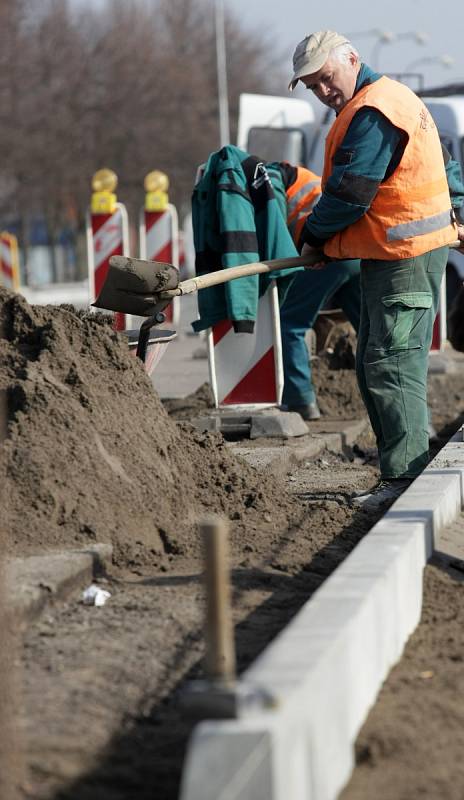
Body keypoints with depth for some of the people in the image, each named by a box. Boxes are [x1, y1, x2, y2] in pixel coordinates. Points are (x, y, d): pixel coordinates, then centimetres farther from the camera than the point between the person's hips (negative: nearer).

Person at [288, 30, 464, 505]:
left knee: (392, 367, -13)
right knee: (373, 366, 12)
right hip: (390, 254, 11)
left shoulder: (373, 113, -17)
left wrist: (315, 236, -2)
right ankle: (400, 472, 15)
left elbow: (348, 194, -19)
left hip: (405, 259, -11)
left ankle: (405, 477, -14)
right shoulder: (382, 100, 18)